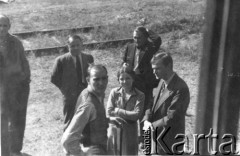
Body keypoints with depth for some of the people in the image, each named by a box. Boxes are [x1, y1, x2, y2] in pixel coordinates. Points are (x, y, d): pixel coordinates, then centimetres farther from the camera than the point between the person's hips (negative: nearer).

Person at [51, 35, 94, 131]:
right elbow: (54, 79, 0)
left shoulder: (88, 58, 6)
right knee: (70, 123, 5)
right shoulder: (61, 60, -4)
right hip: (70, 97, -3)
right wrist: (65, 90, -6)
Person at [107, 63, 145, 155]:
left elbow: (136, 115, -13)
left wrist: (118, 111, -11)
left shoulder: (139, 95, -5)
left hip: (130, 133, -1)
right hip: (114, 131, 1)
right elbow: (109, 113, -7)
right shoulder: (114, 92, -1)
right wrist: (128, 115, -14)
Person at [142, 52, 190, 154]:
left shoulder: (180, 88, -22)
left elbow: (171, 118, -24)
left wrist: (152, 125, -17)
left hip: (170, 142, -7)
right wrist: (146, 120, -10)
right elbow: (151, 103, 8)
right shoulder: (162, 82, 5)